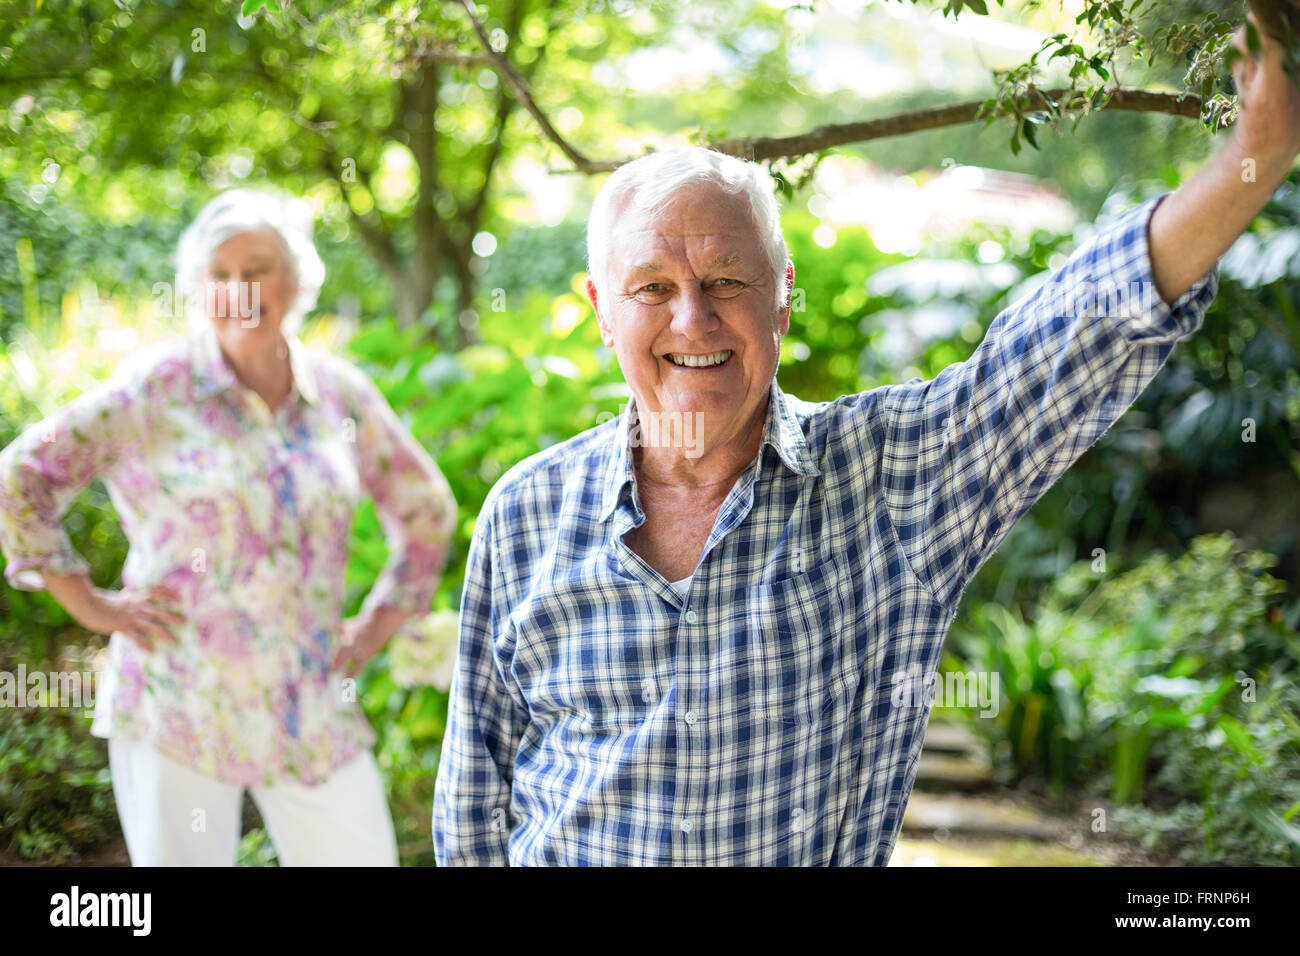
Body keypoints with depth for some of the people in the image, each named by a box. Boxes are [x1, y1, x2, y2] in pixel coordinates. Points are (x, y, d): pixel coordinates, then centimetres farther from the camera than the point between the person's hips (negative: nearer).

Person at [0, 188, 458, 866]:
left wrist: (377, 624, 11)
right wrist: (89, 604, -4)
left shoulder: (343, 395, 5)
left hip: (313, 716, 3)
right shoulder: (156, 391, -4)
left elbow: (427, 509, 19)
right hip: (179, 707, -3)